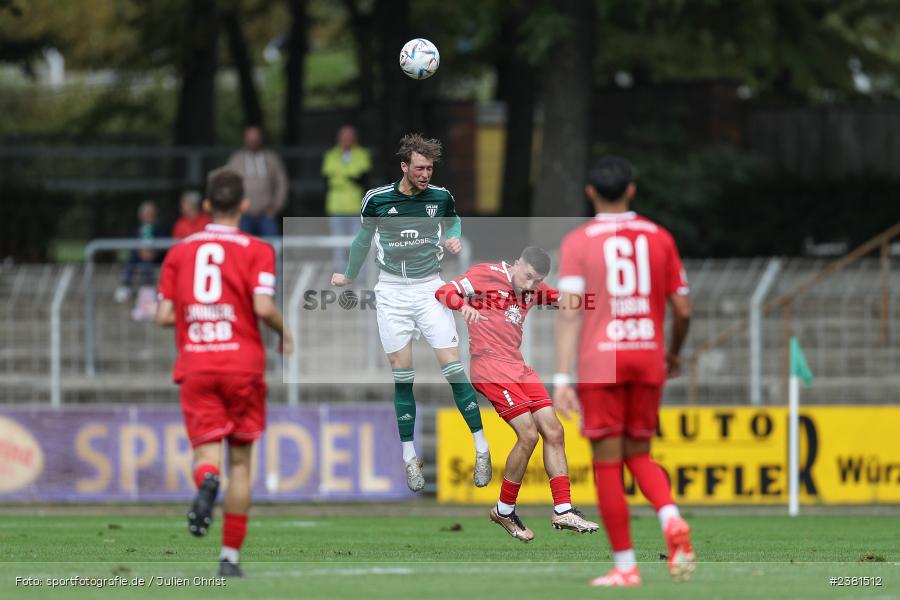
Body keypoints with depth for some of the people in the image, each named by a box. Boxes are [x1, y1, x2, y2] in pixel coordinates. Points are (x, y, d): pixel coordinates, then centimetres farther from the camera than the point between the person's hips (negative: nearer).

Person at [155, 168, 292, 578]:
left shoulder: (179, 251, 9)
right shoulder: (256, 251, -1)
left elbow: (164, 316, 6)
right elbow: (263, 307, -14)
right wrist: (285, 333, 6)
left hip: (195, 366, 1)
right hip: (243, 365, -1)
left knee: (206, 450, -4)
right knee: (240, 461, 9)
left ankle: (207, 481, -43)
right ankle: (230, 556, 8)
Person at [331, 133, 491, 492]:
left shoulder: (441, 197, -2)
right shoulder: (376, 200, -6)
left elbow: (454, 221, 21)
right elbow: (363, 238, 13)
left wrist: (454, 240, 0)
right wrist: (349, 276, 25)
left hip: (430, 289, 0)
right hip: (392, 293, 0)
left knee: (452, 367, -8)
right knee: (402, 375, 0)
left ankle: (481, 449, -4)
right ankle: (409, 456, 9)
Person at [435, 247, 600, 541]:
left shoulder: (533, 289, 14)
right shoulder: (486, 275, -5)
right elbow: (443, 293, -10)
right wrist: (464, 306, -32)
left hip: (518, 367, 8)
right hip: (488, 364, -8)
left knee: (554, 432, 1)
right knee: (528, 434, -16)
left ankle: (563, 511, 4)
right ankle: (504, 510, -1)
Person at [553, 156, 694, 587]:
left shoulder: (577, 243, -1)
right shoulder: (658, 238, 8)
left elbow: (569, 311, -10)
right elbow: (682, 309, 9)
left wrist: (562, 380, -14)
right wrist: (674, 354, 28)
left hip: (600, 363, -3)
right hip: (648, 357, 3)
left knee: (607, 463, 3)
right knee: (638, 455, 17)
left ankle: (625, 567, 2)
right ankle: (672, 521, -12)